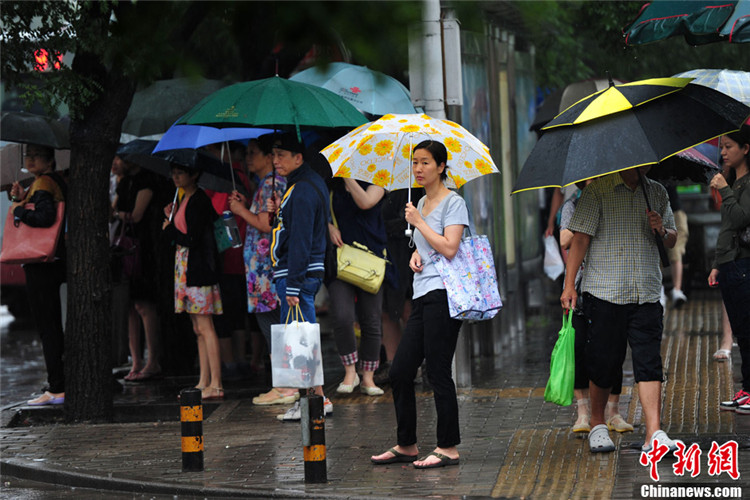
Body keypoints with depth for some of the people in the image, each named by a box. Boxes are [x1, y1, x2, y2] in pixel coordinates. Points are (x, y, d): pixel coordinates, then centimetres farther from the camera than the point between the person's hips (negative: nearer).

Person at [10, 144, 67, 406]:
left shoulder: (43, 183, -13)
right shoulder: (57, 181, 17)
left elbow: (44, 217, -30)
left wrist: (18, 209, -15)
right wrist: (22, 199, 4)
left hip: (41, 265, -10)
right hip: (54, 264, 10)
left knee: (47, 327, -8)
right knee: (54, 327, 15)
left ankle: (57, 390, -8)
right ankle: (58, 385, 20)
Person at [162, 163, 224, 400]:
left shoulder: (198, 201, -14)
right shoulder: (186, 199, 16)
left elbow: (192, 240, -19)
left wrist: (169, 229, -6)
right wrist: (172, 219, 10)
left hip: (199, 269, -10)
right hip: (188, 269, 10)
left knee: (205, 327, -10)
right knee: (198, 329, 10)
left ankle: (215, 384, -9)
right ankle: (204, 383, 13)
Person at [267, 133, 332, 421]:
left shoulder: (302, 191, -17)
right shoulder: (313, 182, 15)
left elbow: (300, 241, -21)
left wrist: (293, 286, -22)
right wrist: (279, 210, 5)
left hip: (298, 273, -11)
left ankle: (318, 399, -5)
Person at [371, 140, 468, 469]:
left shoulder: (453, 202, -6)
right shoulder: (422, 202, 19)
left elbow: (449, 248, -17)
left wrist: (418, 221, -9)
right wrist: (415, 256, 7)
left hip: (442, 293, -9)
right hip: (422, 295, 9)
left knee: (438, 373, -8)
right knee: (400, 372, 7)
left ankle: (448, 448, -1)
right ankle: (406, 445, 17)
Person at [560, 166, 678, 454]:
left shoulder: (657, 193, 13)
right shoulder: (598, 190, -2)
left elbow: (672, 240, 20)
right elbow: (580, 238, -5)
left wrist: (662, 230, -5)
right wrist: (569, 285, -10)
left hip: (647, 293, 3)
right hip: (604, 291, -3)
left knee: (649, 361, -6)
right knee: (604, 361, 2)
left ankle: (654, 434, -9)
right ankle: (597, 425, 22)